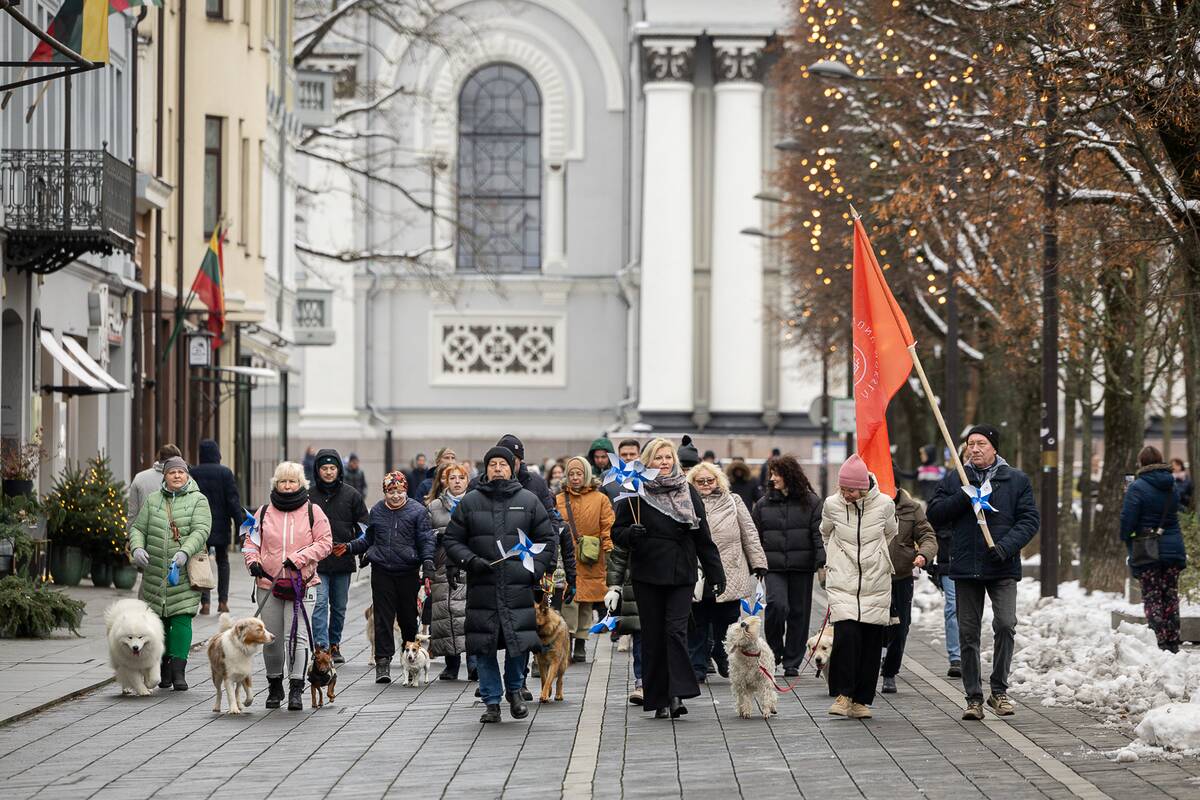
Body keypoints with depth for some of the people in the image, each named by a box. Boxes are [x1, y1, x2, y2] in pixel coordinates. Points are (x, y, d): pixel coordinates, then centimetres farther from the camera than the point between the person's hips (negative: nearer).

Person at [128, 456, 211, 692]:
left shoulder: (198, 500, 3)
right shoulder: (152, 500, 12)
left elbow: (201, 530, -10)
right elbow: (137, 528, 11)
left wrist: (184, 552, -26)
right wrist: (137, 548, -11)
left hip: (184, 573, -3)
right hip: (155, 572, 3)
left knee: (182, 619, -11)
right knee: (158, 621, 6)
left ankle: (178, 671, -12)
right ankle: (164, 668, 19)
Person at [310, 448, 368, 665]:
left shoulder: (351, 494, 3)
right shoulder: (309, 495, 1)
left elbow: (363, 527, 7)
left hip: (343, 560, 2)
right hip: (317, 561, -2)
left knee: (339, 606, 12)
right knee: (320, 603, -13)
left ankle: (334, 645, 25)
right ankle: (322, 647, -18)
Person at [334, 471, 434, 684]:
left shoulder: (417, 510, 0)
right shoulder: (376, 511, 9)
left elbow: (426, 542, -2)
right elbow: (368, 539, 21)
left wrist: (428, 571, -10)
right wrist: (348, 548, 7)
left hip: (408, 572, -2)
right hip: (381, 572, 2)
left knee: (409, 617, 6)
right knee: (383, 618, -4)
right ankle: (383, 662, -6)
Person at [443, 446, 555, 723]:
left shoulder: (529, 501, 9)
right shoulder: (470, 502, 8)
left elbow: (546, 539, 11)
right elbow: (452, 540, 10)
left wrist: (535, 569, -2)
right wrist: (471, 561, -7)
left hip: (519, 587, -1)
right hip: (482, 587, 1)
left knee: (520, 640, -6)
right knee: (484, 646, 0)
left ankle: (514, 689, 21)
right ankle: (492, 702, 11)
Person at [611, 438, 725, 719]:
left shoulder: (688, 492, 7)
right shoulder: (636, 493, 2)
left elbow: (703, 537, 9)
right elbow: (617, 532, 6)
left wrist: (715, 574, 5)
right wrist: (631, 534, -17)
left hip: (682, 573, 0)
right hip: (647, 575, 0)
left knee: (676, 630, -12)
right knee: (653, 636, 3)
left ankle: (677, 694, -15)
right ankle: (658, 699, 8)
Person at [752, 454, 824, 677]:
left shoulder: (811, 502, 3)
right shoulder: (763, 504, 9)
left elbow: (819, 533, -2)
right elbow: (755, 536, 11)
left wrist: (822, 560, -14)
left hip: (802, 566, 0)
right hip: (774, 566, 0)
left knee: (799, 613, 4)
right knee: (777, 605, -19)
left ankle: (792, 662, 15)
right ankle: (774, 652, 2)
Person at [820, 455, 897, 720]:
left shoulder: (884, 504, -5)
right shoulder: (832, 504, -4)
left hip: (875, 584, 1)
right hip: (842, 584, -1)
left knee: (871, 642, 2)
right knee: (846, 634, -18)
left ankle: (861, 700, 11)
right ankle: (843, 694, -8)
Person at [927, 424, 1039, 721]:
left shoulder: (1017, 481, 5)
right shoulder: (954, 481, 10)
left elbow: (1030, 519, 0)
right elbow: (934, 515, 4)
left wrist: (1006, 546, -15)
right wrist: (965, 498, -11)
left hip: (1003, 568, -2)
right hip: (966, 568, 2)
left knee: (1005, 624, -16)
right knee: (968, 634, 4)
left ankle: (999, 691, -1)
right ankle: (973, 698, 11)